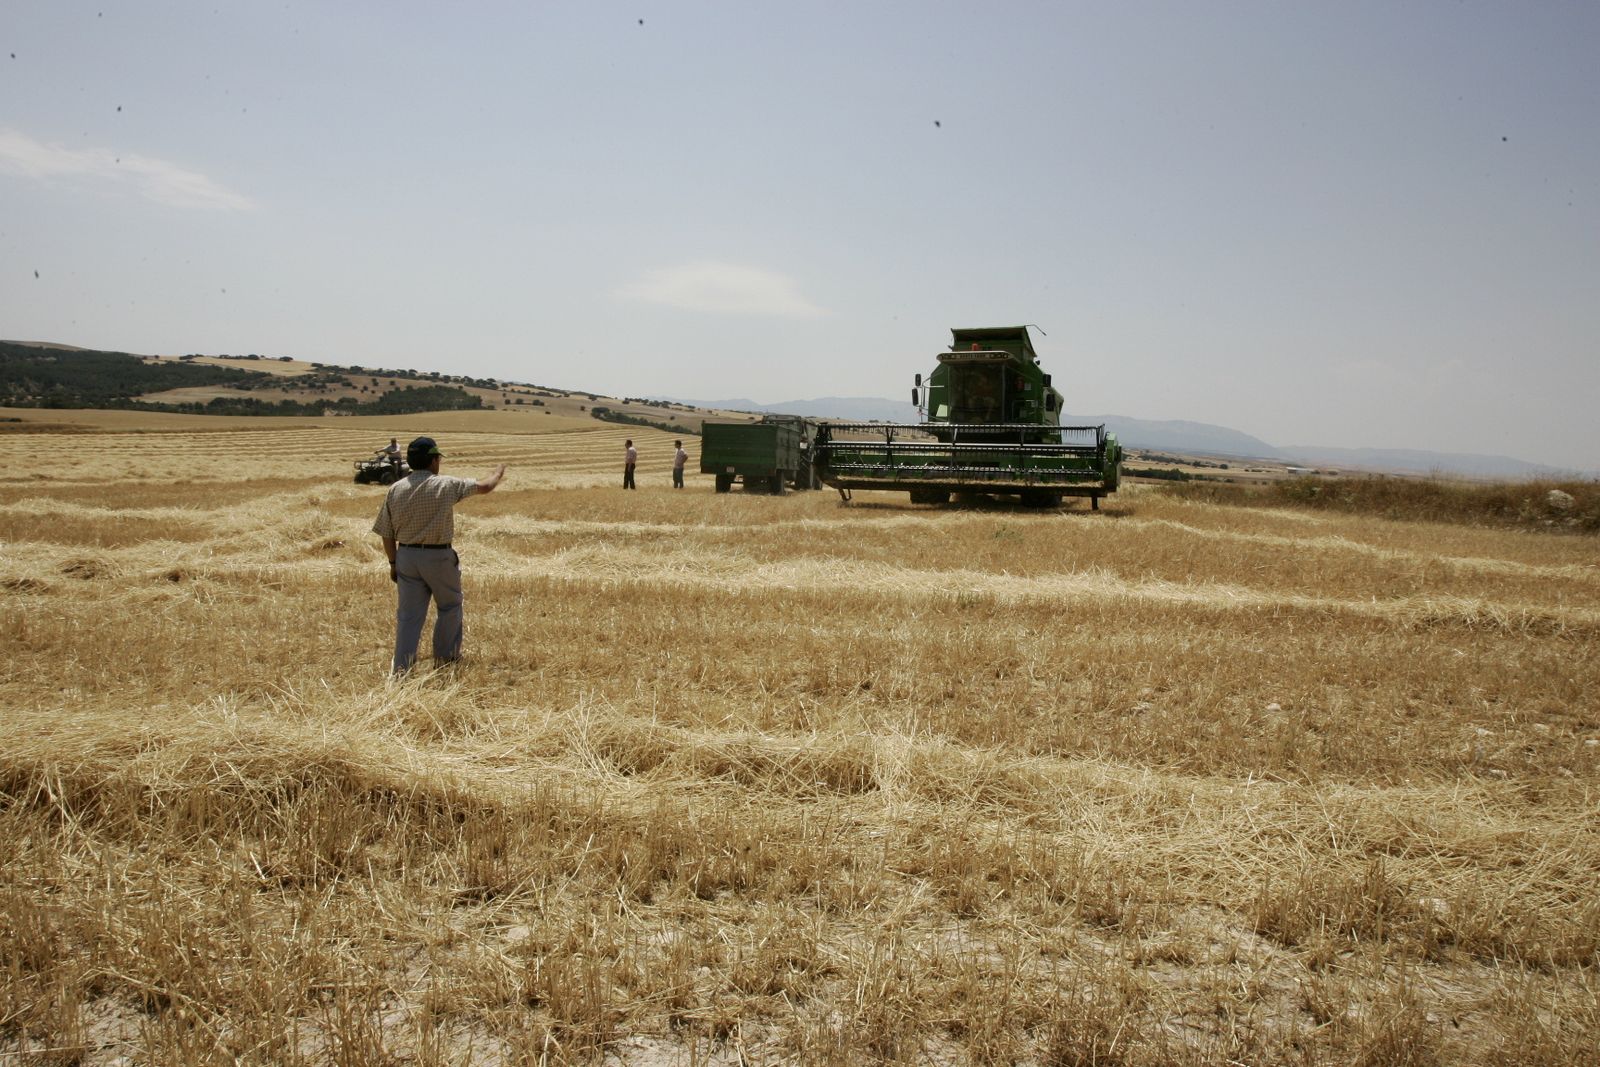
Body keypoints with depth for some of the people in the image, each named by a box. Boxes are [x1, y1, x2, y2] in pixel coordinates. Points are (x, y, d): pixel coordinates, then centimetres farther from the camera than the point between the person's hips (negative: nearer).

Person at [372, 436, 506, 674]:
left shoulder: (395, 490, -1)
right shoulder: (445, 485, -12)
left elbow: (387, 534, 3)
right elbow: (485, 487, -2)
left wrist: (393, 563, 14)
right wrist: (498, 473, 19)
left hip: (406, 556, 4)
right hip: (438, 556, -4)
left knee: (409, 614, 7)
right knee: (449, 606, 18)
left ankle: (401, 667, 4)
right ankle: (445, 656, 28)